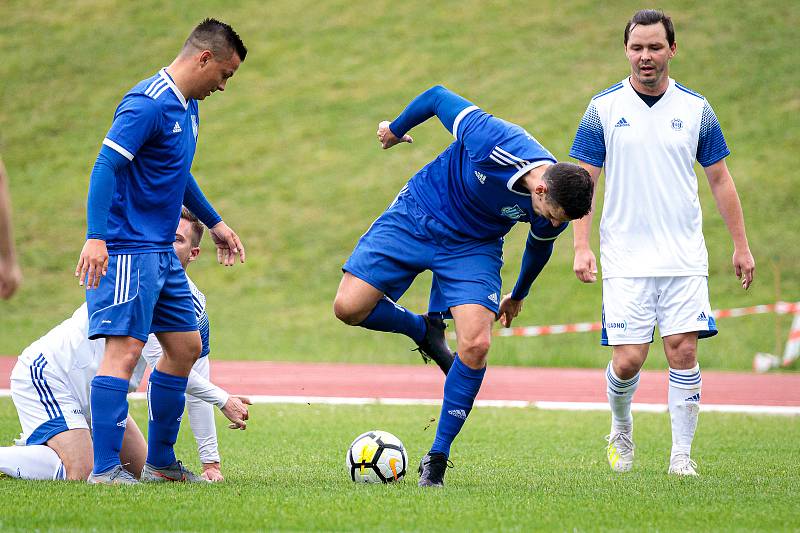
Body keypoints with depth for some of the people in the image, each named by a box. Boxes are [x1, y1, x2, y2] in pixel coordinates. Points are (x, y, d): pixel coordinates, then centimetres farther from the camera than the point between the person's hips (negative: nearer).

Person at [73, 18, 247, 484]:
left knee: (185, 347, 12)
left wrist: (214, 222, 37)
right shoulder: (149, 104, -17)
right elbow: (106, 166, -24)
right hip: (128, 249, -10)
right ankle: (105, 468, -17)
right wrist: (96, 238, -32)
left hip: (162, 252, 10)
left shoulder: (187, 106, 15)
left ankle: (161, 461, 21)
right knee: (126, 349, -15)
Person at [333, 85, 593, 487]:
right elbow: (437, 97, -17)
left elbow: (539, 244, 7)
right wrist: (397, 129, 1)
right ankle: (425, 330, 17)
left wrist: (519, 296, 24)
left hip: (473, 248, 2)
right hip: (414, 218, -2)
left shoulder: (554, 210, -19)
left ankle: (437, 459, -3)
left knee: (476, 345, -17)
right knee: (349, 308, -14)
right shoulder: (494, 142, -35)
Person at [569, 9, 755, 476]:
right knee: (628, 360, -5)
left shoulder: (695, 109, 5)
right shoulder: (604, 108, 1)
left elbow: (720, 179, 11)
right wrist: (582, 246, -7)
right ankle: (621, 430, 24)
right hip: (625, 261, -1)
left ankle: (682, 454, 3)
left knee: (683, 351, -8)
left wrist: (741, 246, 9)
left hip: (685, 258, 1)